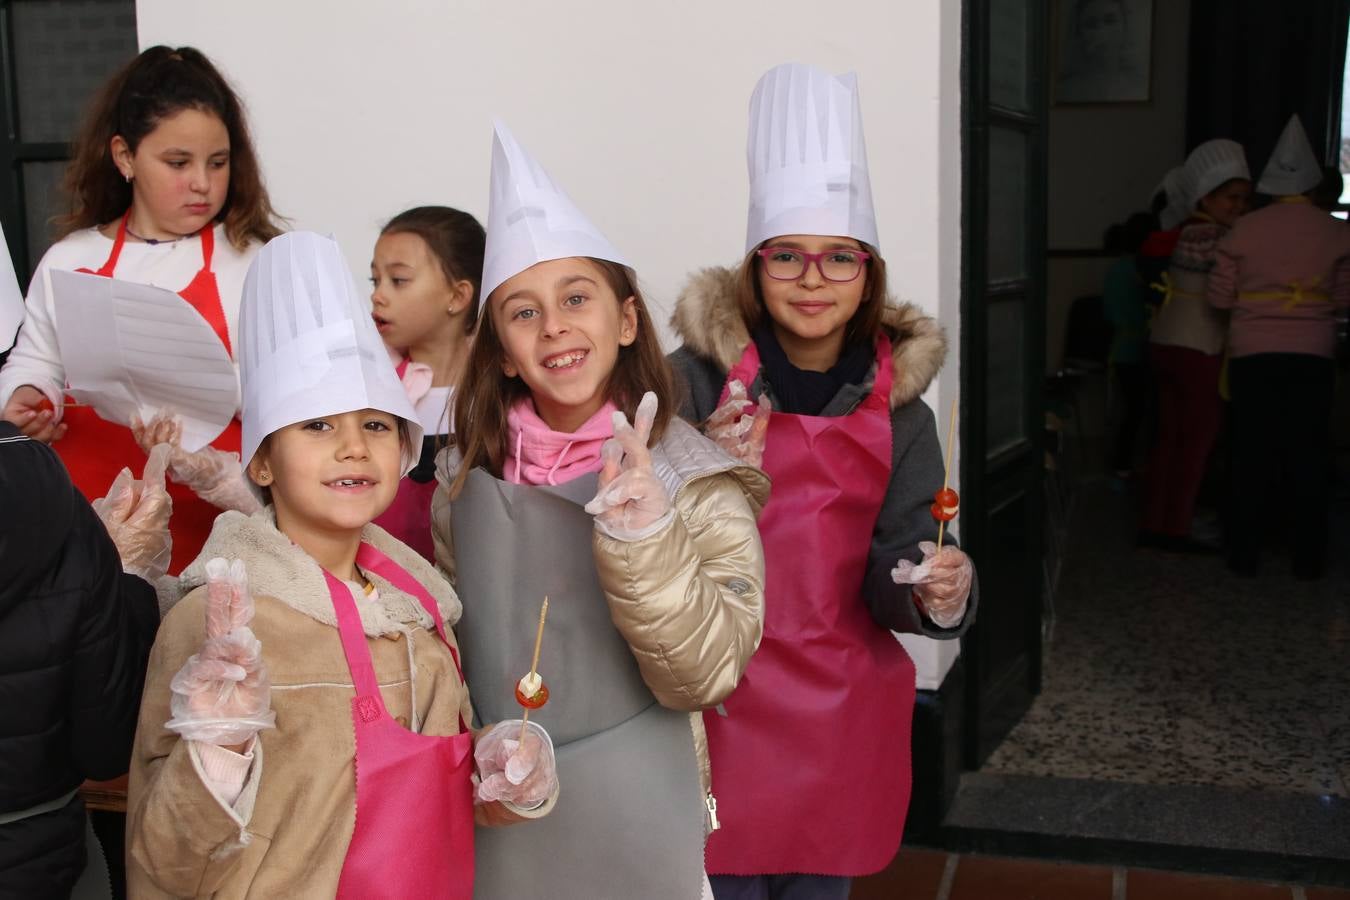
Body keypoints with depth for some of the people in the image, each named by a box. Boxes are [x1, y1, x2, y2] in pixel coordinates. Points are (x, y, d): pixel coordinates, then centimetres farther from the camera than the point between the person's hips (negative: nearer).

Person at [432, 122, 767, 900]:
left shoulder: (696, 480, -12)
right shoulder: (465, 483, -4)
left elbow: (703, 675, -18)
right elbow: (452, 648, 9)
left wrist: (645, 538, -30)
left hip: (632, 820, -2)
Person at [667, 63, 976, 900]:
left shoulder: (898, 405, 1)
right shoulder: (697, 376, -8)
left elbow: (893, 565, -1)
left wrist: (937, 592, -22)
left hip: (841, 706, 3)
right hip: (722, 699, -3)